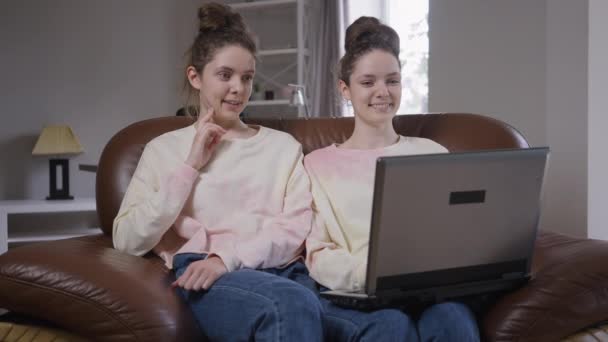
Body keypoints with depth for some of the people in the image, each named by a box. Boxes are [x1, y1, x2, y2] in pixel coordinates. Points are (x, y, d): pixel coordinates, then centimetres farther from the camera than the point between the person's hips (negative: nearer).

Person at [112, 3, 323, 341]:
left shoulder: (283, 145, 21)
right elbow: (129, 241, 5)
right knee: (294, 304, -35)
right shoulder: (164, 148, 18)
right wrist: (190, 166, 2)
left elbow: (296, 229, 5)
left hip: (281, 271, 2)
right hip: (204, 277, -1)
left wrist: (228, 257, -11)